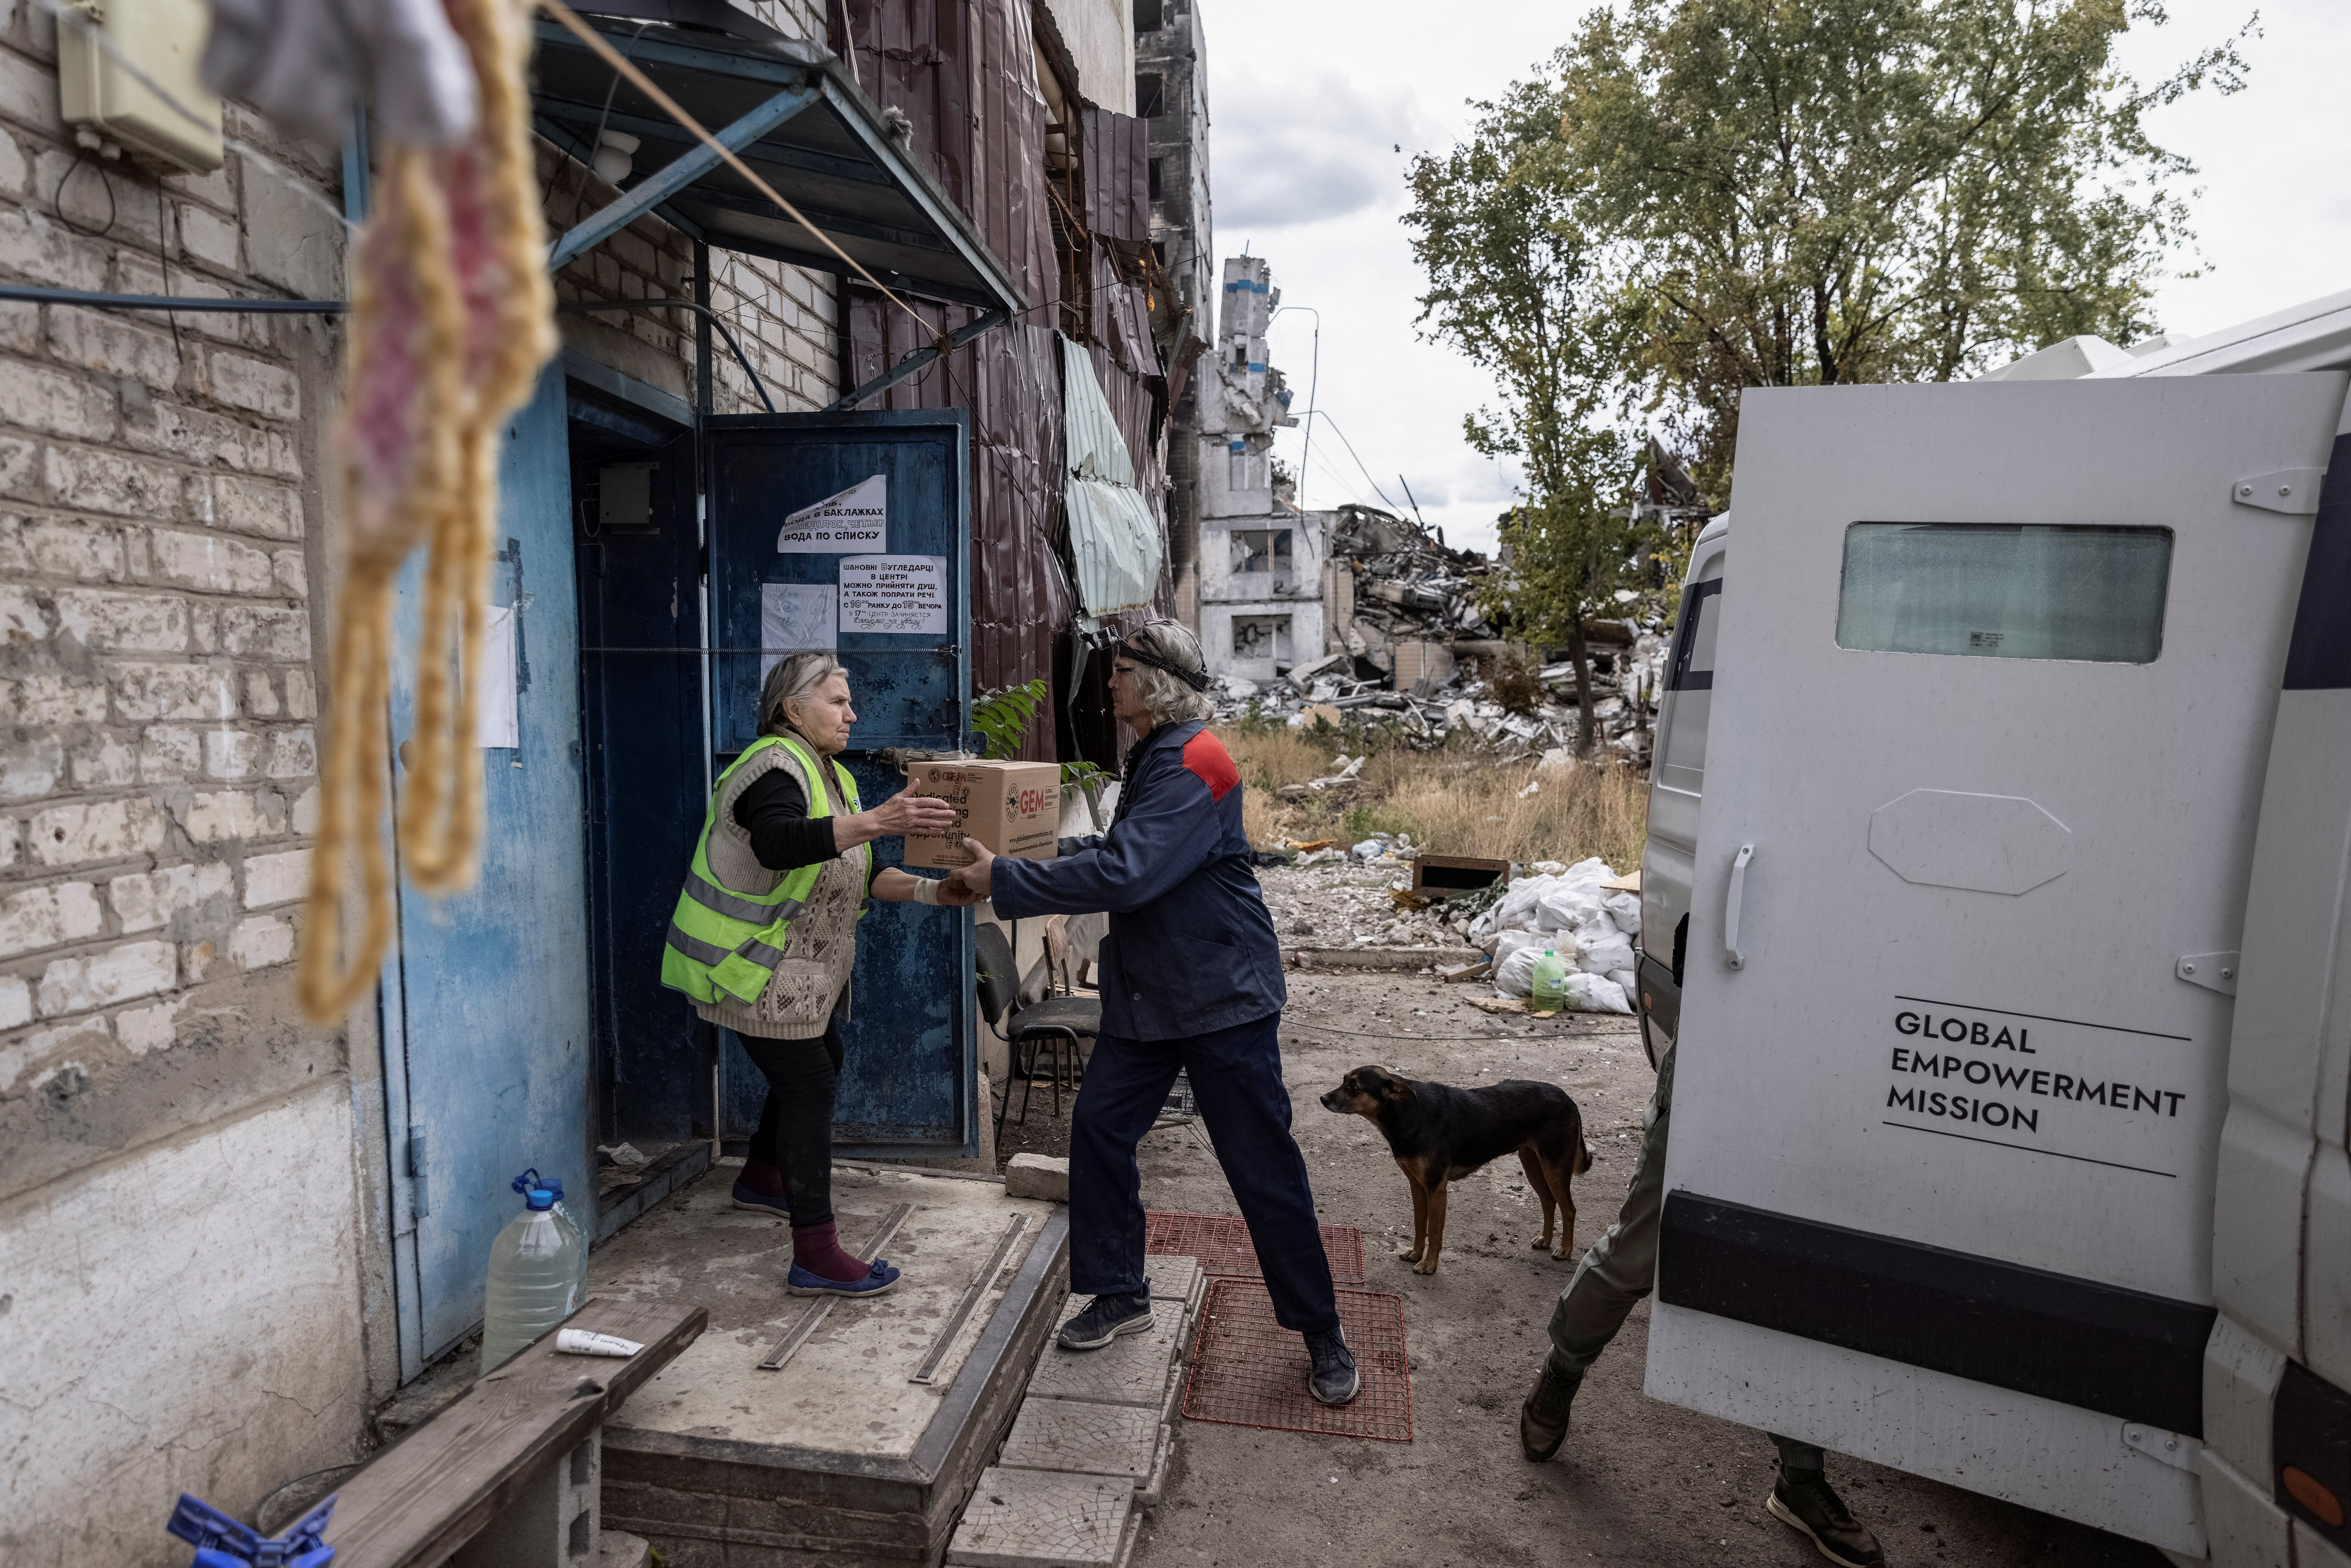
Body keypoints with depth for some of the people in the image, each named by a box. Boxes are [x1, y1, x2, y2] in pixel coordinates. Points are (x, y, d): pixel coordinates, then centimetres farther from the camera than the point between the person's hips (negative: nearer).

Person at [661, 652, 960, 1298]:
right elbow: (777, 844, -42)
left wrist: (929, 890, -8)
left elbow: (858, 876, 8)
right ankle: (816, 1257, -3)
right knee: (810, 1088, -10)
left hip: (802, 971, 10)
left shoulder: (832, 777, 11)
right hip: (753, 970, -10)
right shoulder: (777, 767, -19)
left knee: (817, 1070, 21)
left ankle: (761, 1179, 44)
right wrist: (875, 821, -53)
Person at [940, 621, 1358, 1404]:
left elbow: (1123, 873, -31)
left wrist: (1005, 882, -24)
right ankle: (1121, 1294, 25)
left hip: (1223, 996, -9)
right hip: (1147, 994, 9)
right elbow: (1120, 848, 19)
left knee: (1263, 1168, 0)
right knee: (1099, 1125, 6)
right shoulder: (1153, 758, 12)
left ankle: (1322, 1335, 18)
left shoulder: (1194, 766, -22)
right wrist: (1032, 853, 7)